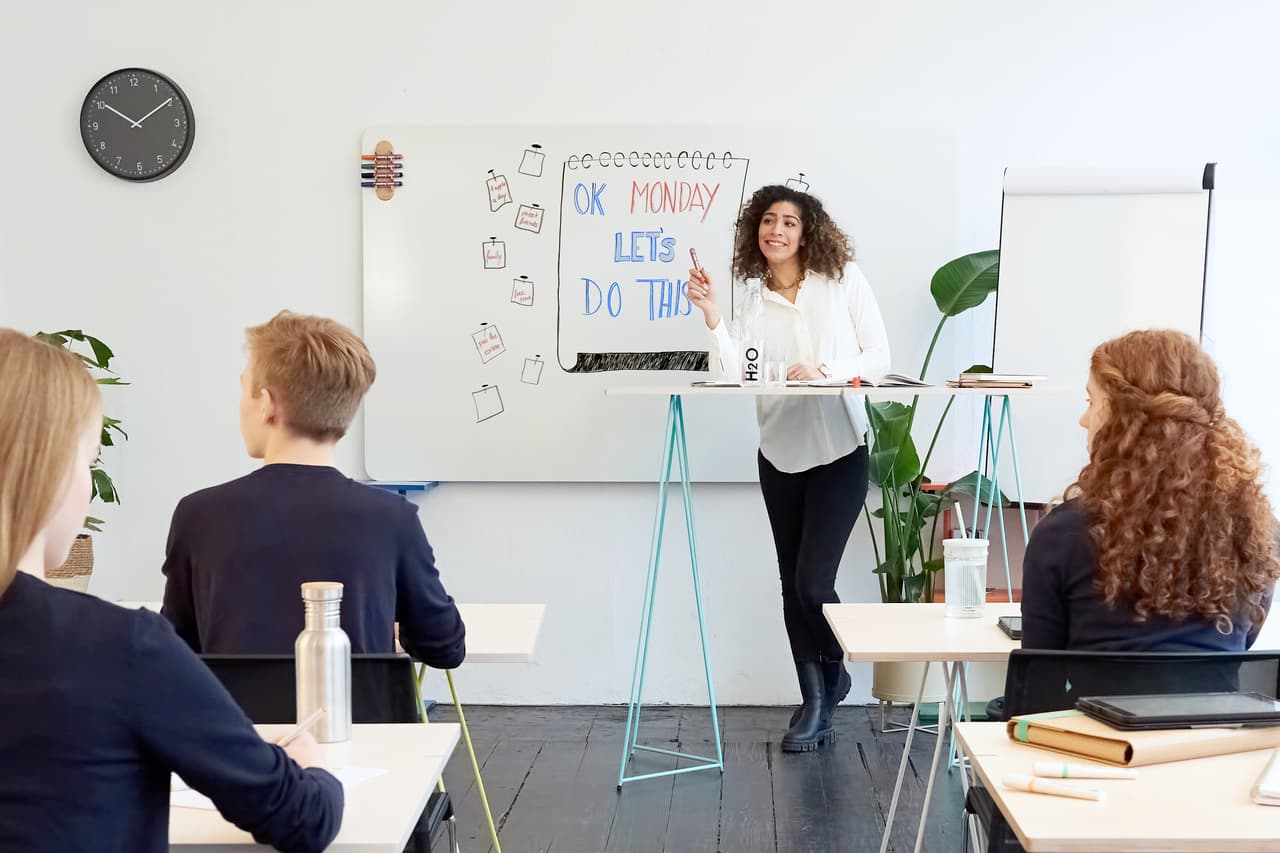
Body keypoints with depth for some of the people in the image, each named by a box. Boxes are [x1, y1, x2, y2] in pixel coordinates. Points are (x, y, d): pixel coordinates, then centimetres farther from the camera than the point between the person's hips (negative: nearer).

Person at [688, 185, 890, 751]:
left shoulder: (843, 279, 0)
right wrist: (711, 314, -17)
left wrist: (826, 371, -17)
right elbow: (731, 376, -9)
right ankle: (815, 704, 24)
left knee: (813, 582, -10)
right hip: (781, 454, 3)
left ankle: (832, 672, 21)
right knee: (793, 585, 9)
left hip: (839, 453, -3)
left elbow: (878, 357, -2)